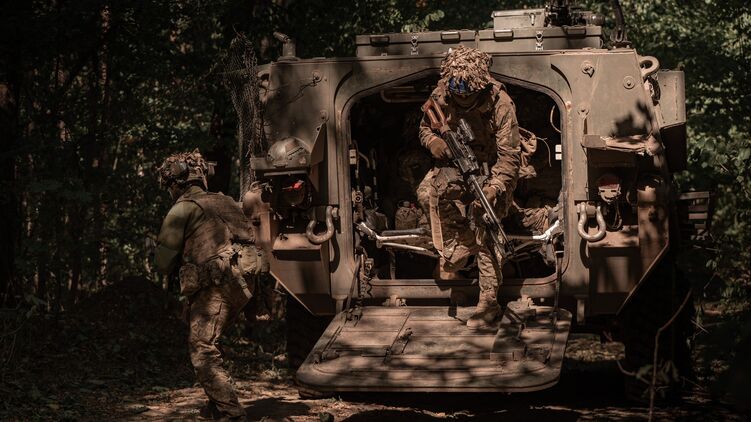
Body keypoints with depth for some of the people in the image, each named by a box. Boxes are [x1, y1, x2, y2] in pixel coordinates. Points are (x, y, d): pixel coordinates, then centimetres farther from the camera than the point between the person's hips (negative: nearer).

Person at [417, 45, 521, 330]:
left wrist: (493, 189, -36)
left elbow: (509, 156, -21)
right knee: (428, 193, -20)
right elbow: (425, 127, 9)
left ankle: (489, 302, -16)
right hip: (455, 165, 5)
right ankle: (458, 249, 4)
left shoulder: (500, 104, -21)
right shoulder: (440, 98, -10)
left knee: (485, 227, -19)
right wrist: (432, 140, -15)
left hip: (491, 170, -4)